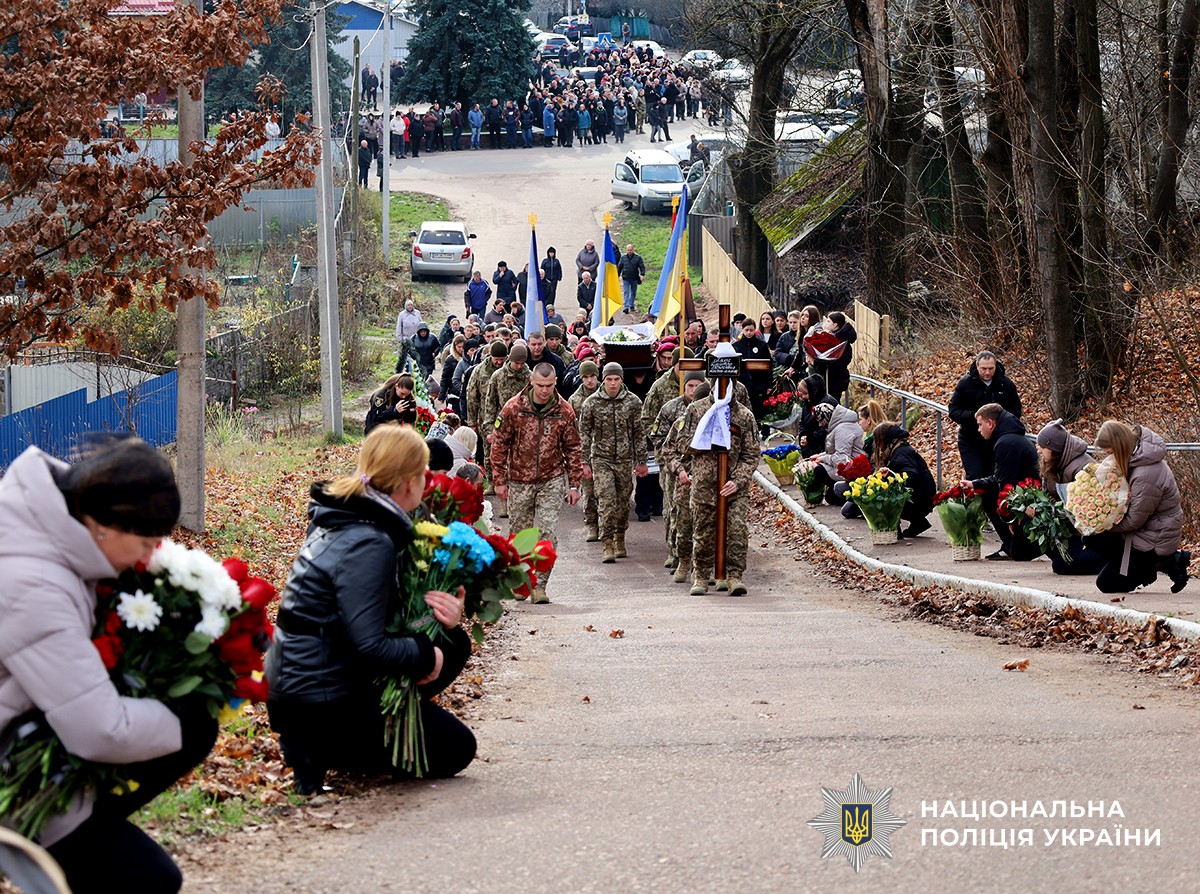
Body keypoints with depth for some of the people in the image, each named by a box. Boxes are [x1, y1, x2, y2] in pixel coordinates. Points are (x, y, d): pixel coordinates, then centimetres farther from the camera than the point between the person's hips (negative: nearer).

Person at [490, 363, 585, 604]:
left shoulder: (564, 411, -3)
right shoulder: (514, 408, -7)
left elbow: (573, 449, 5)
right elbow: (500, 444, 0)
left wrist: (574, 484, 2)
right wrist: (499, 480, -2)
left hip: (551, 481, 0)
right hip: (519, 482, 0)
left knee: (548, 535, -9)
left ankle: (539, 586, -4)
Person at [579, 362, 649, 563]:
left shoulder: (633, 402, 0)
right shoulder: (592, 403, -3)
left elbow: (639, 433, 7)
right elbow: (584, 433, 2)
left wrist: (641, 461, 7)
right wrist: (585, 462, -2)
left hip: (625, 459, 2)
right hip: (601, 458, -2)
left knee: (623, 501, 8)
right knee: (606, 501, -12)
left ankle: (620, 540, 27)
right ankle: (607, 545, -11)